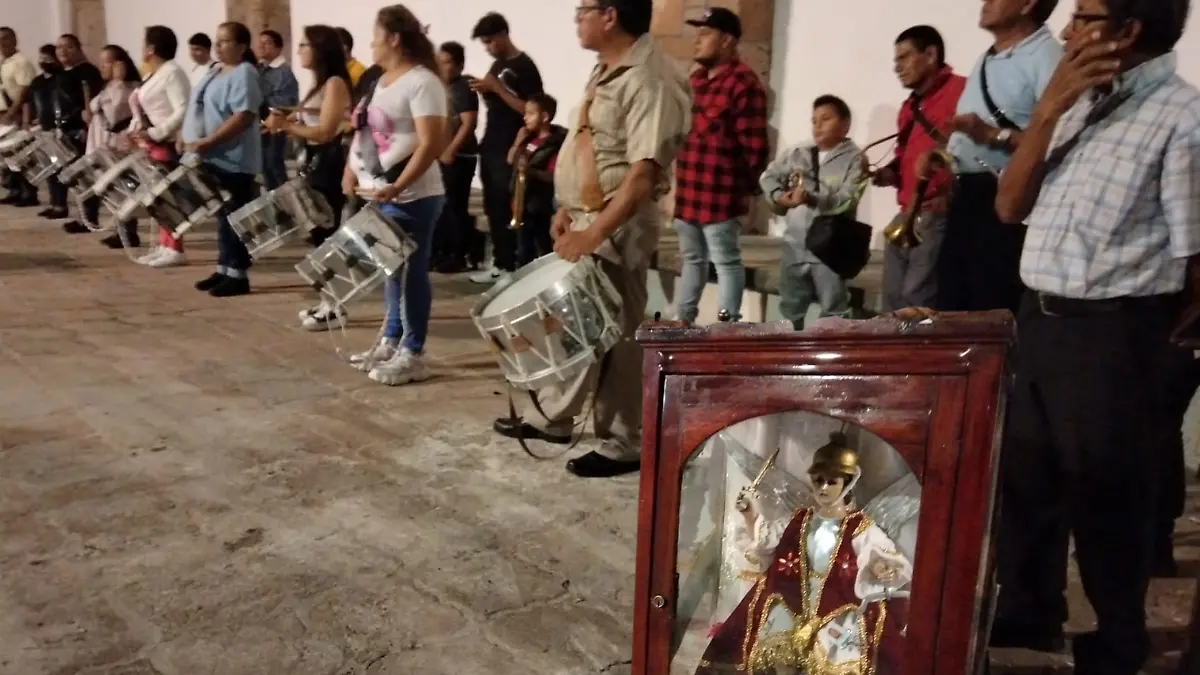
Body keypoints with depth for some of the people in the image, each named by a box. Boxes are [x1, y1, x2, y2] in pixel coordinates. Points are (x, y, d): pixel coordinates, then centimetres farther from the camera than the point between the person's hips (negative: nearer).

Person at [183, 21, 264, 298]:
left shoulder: (244, 74, -13)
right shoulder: (216, 71, 17)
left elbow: (243, 118, -23)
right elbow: (202, 110, 23)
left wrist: (206, 143, -24)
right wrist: (191, 138, 8)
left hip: (233, 160, -9)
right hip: (214, 158, 9)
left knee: (234, 216, -4)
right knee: (222, 215, 13)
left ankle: (237, 275, 2)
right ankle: (224, 269, 21)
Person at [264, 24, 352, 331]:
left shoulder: (335, 83, -13)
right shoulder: (320, 84, 17)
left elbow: (325, 132, -20)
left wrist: (286, 126, -16)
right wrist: (287, 121, 5)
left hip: (329, 164, -10)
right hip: (315, 162, 10)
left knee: (328, 232, -7)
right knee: (320, 232, 12)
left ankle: (336, 309, -1)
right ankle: (329, 302, 19)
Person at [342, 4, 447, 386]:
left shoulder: (422, 82, -14)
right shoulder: (380, 80, 15)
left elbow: (432, 144, -22)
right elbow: (365, 133, 24)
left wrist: (398, 187, -29)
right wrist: (352, 171, 10)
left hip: (410, 199, -9)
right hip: (377, 196, 9)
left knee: (410, 273, -3)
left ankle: (413, 355, 5)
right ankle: (391, 342, 25)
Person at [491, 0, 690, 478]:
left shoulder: (649, 80, -20)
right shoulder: (606, 70, 12)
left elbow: (644, 173, -27)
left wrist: (595, 233, -31)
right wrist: (568, 209, 11)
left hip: (619, 225, -10)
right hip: (585, 217, 10)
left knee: (615, 335, 0)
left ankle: (624, 446, 13)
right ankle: (550, 418, 34)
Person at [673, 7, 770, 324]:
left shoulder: (743, 84, -12)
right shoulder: (696, 80, 16)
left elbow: (755, 145, -14)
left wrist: (745, 188, -8)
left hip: (720, 195, -9)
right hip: (688, 191, 9)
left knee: (725, 261, -1)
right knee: (691, 258, 17)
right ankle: (684, 319, 28)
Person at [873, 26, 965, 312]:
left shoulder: (960, 90, -7)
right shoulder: (909, 106, 21)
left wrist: (952, 195, -19)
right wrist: (890, 174, 12)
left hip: (938, 217, -9)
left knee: (918, 305, -13)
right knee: (893, 302, 8)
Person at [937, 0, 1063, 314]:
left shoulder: (1046, 56, -11)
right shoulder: (986, 59, 20)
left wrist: (993, 135, -27)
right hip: (965, 196, 9)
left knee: (992, 315, -7)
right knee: (953, 307, 12)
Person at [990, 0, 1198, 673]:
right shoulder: (1082, 103, 10)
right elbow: (1010, 207, 6)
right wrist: (1048, 109, -4)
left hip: (1113, 333, -7)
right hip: (1038, 317, 7)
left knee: (1106, 492, 9)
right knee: (1026, 473, 19)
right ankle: (1028, 610, 41)